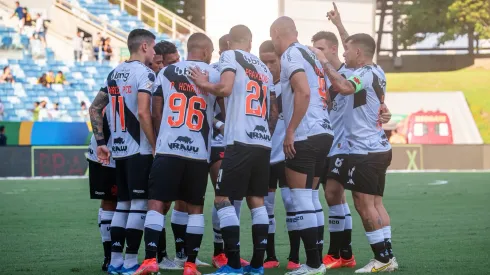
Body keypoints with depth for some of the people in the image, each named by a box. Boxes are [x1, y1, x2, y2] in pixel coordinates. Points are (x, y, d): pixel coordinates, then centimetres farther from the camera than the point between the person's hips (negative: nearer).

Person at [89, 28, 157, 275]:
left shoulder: (114, 74, 14)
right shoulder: (145, 73, -10)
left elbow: (95, 109, 15)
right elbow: (143, 113, -20)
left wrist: (100, 142, 17)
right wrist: (156, 146, -15)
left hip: (119, 150, 8)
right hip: (140, 151, -8)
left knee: (123, 204, 13)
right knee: (140, 204, -3)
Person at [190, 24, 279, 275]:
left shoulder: (230, 56, 1)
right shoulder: (264, 68, 22)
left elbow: (225, 88, -15)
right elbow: (274, 111, 23)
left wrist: (204, 84, 3)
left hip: (240, 141, -7)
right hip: (263, 143, 7)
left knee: (222, 199, -2)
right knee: (256, 201, 12)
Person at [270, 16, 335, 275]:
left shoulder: (291, 55, -8)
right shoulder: (310, 55, 20)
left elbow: (303, 92, -21)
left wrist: (290, 131, -17)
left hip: (305, 136, -9)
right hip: (323, 132, 9)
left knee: (301, 200, -5)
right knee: (311, 198, 14)